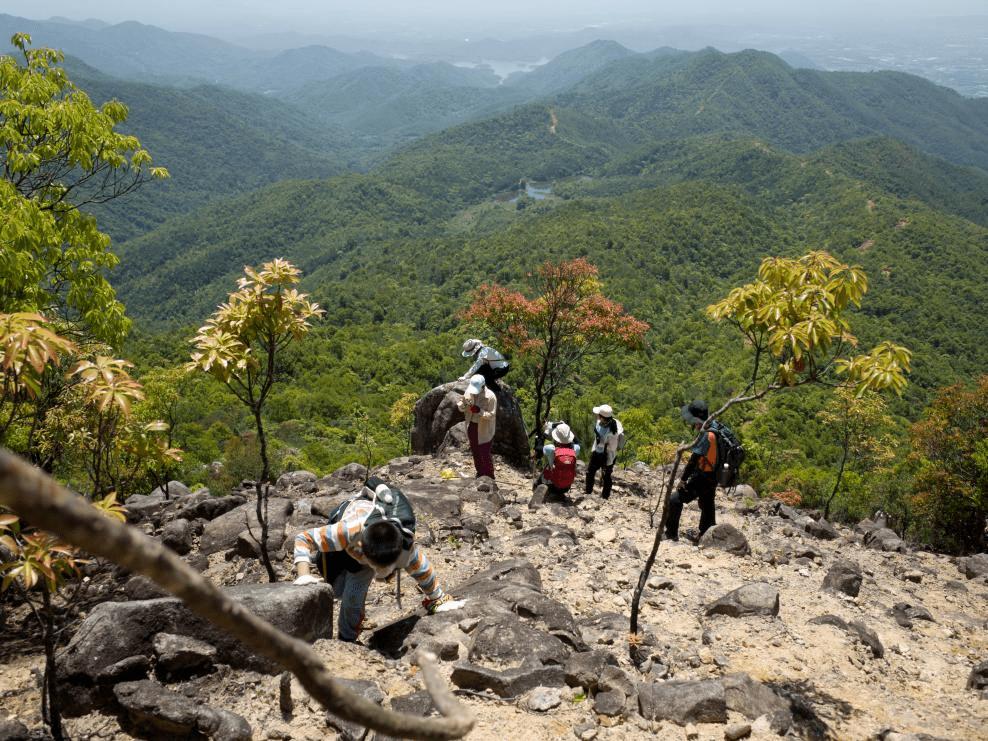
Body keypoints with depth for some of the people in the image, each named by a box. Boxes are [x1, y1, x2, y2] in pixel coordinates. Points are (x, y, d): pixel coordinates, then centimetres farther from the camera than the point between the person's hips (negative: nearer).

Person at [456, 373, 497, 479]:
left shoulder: (490, 397, -21)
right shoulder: (468, 392, -6)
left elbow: (492, 415, -20)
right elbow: (461, 407, 2)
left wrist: (479, 411, -35)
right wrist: (462, 404, -23)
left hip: (484, 430, -6)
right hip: (471, 427, 6)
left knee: (485, 453, 1)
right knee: (475, 451, 20)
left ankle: (489, 476, 19)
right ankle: (480, 472, 40)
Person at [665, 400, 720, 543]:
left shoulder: (706, 435, -28)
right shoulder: (715, 428, 0)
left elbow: (694, 460, -26)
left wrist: (683, 479, -17)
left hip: (701, 479, -9)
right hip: (713, 478, 9)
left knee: (675, 500, -1)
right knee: (707, 506, 25)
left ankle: (671, 534, 6)